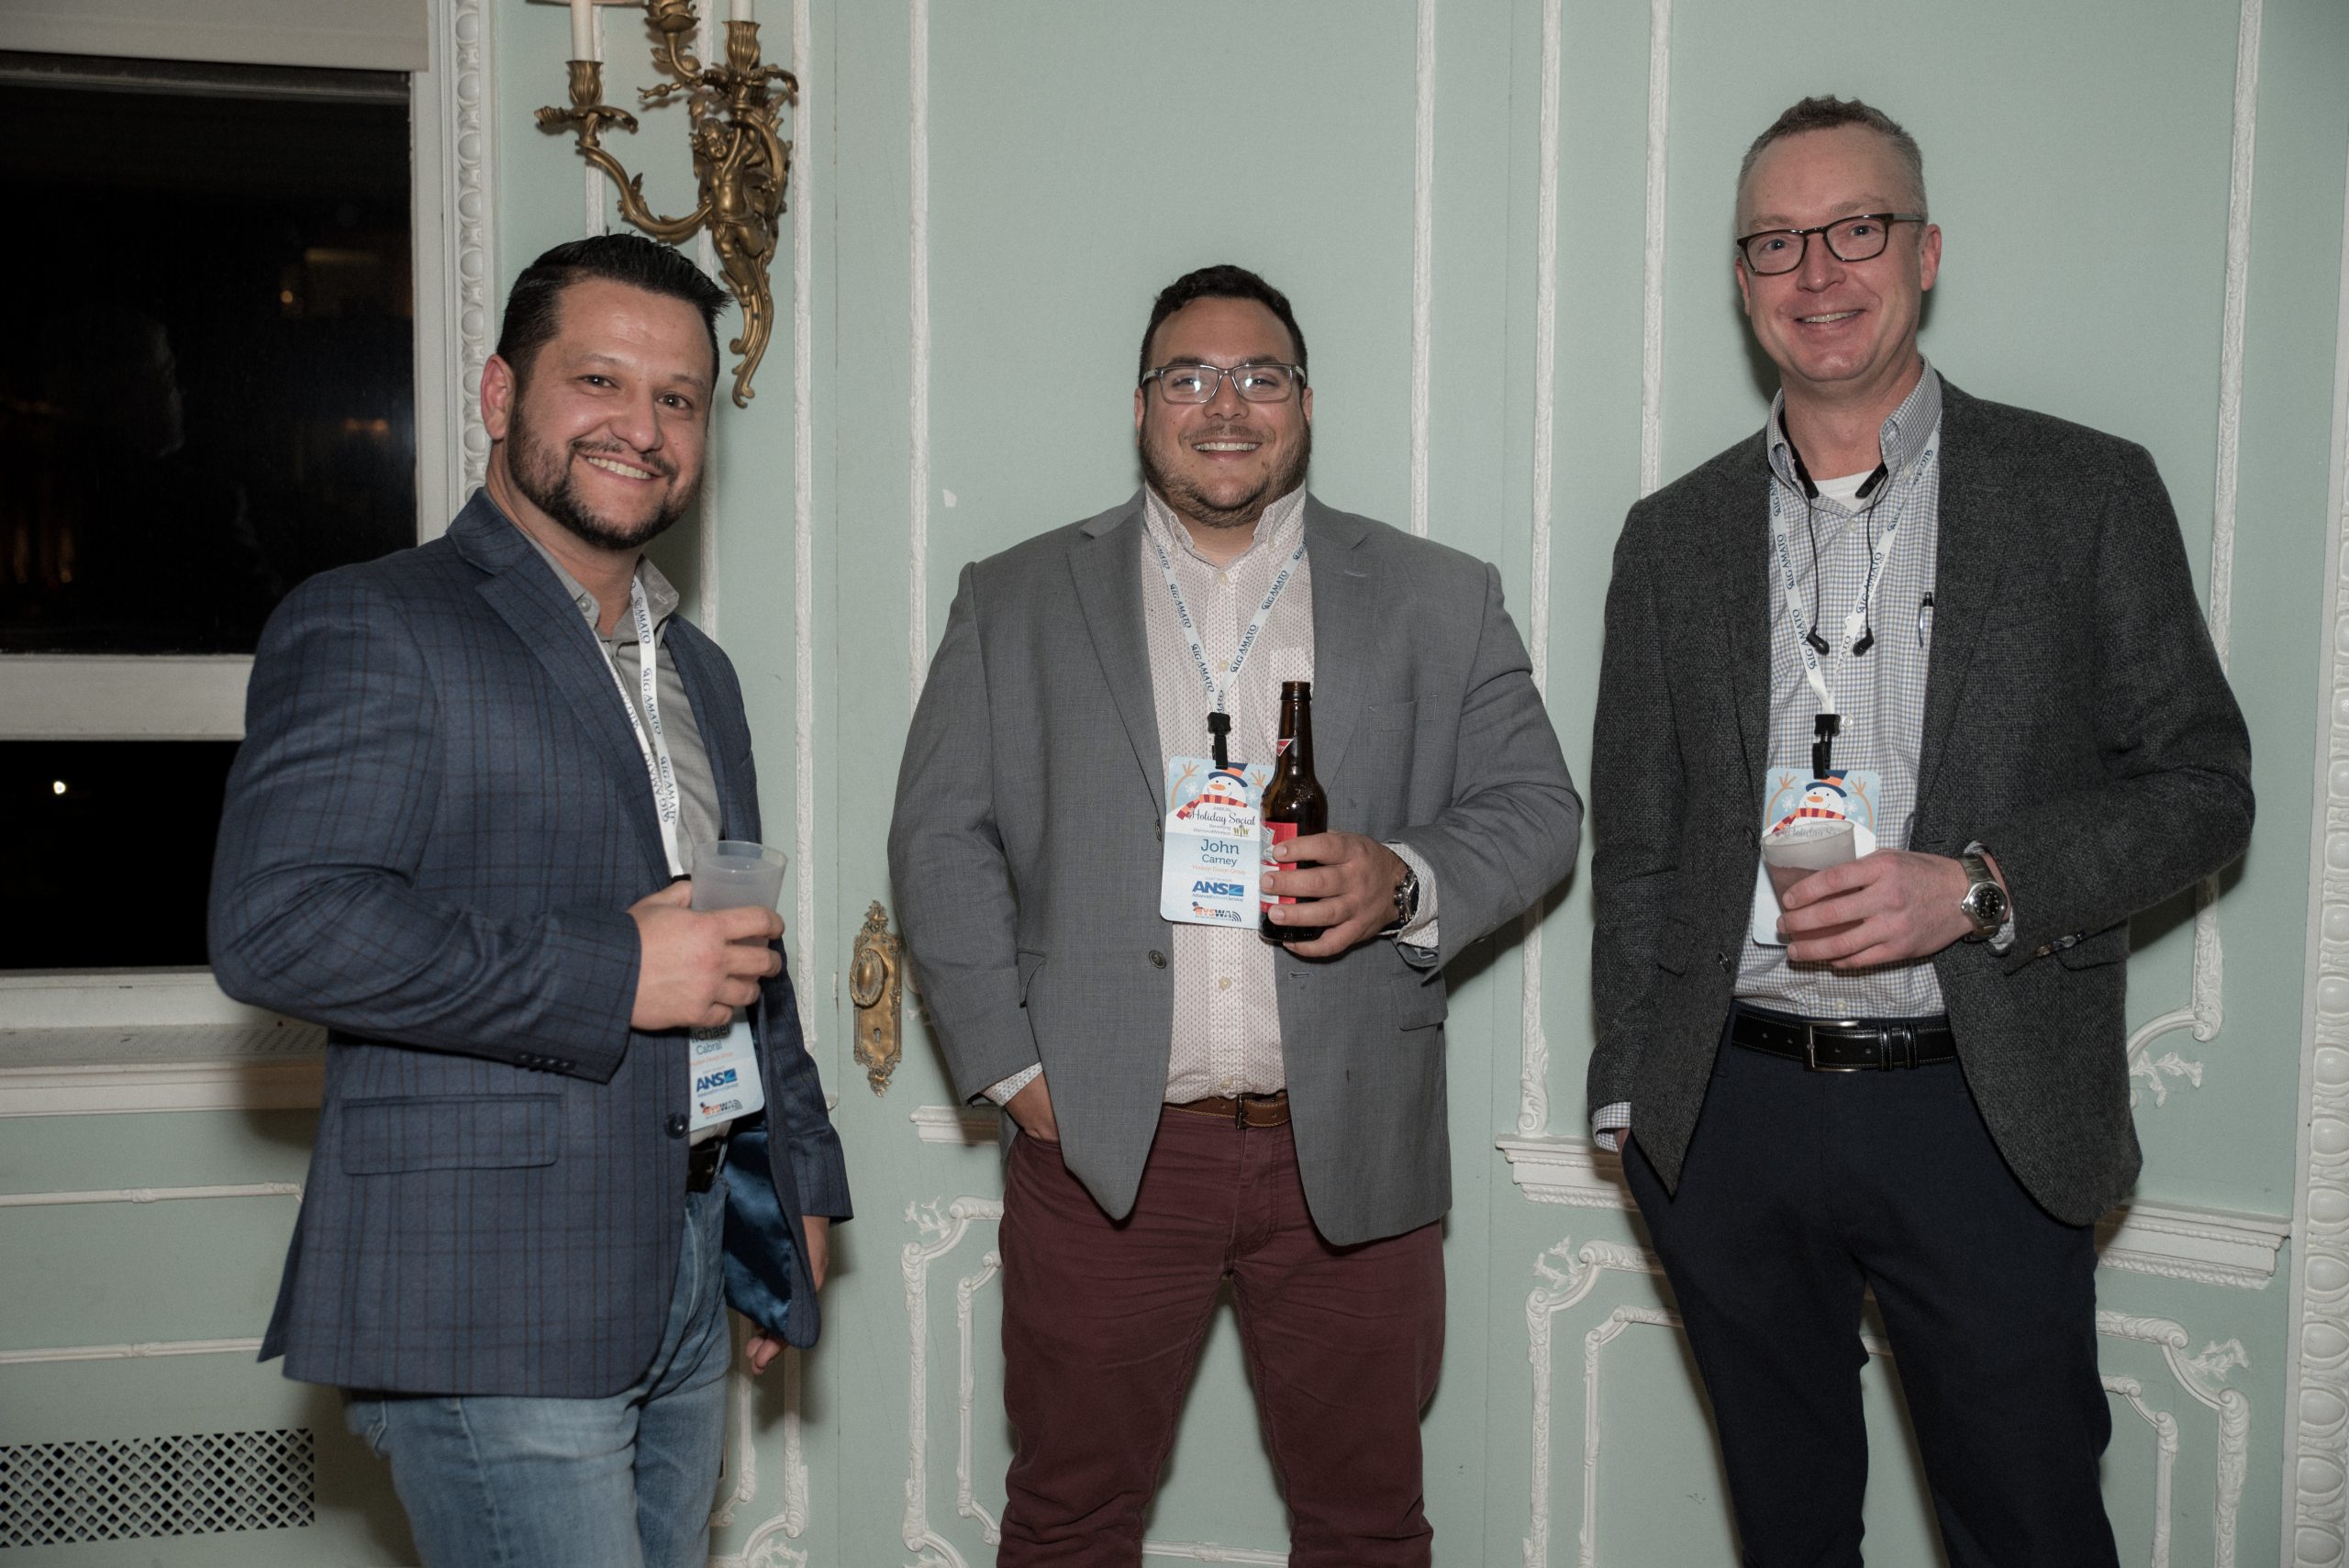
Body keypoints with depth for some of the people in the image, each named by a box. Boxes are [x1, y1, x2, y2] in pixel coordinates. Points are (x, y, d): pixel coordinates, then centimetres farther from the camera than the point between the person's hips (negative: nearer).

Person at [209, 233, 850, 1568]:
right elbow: (276, 925, -20)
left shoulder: (696, 669, 18)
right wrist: (612, 971, -19)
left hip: (692, 1283, 8)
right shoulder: (367, 628, -7)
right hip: (493, 1306, -7)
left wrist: (802, 1181, 20)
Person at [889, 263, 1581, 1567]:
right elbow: (941, 839, 4)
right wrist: (1009, 1066, -5)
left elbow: (1535, 808, 6)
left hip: (1350, 1155, 1)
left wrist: (1404, 880, -14)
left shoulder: (1439, 601, 7)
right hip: (1101, 1150, 0)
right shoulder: (1014, 601, 7)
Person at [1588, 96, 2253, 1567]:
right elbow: (1635, 845, 10)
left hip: (1984, 1117, -2)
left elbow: (2202, 784, 0)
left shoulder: (2089, 493, 0)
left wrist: (1980, 886, -17)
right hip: (1728, 1115, 2)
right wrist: (1631, 1095, 7)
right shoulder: (1675, 533, 7)